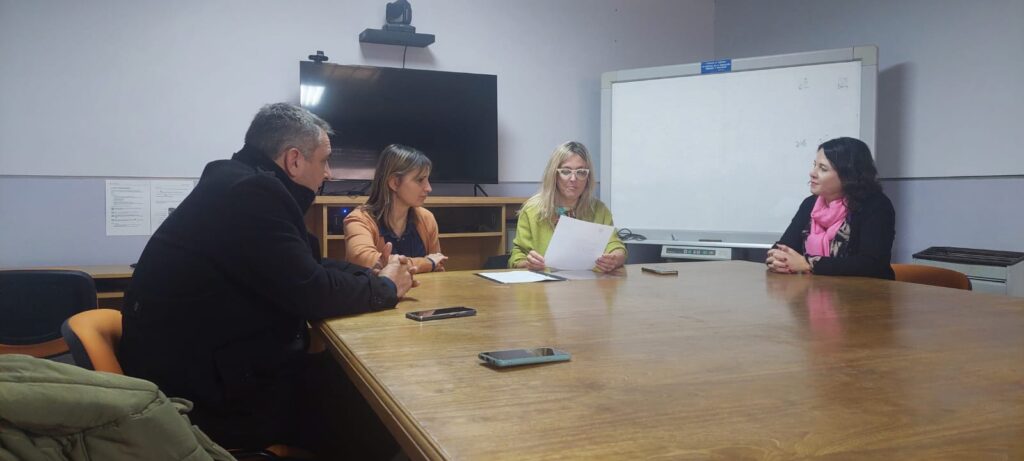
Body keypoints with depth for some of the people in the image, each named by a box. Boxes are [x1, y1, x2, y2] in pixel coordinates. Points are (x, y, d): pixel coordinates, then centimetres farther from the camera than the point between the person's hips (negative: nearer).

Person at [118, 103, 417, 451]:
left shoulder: (245, 183, 8)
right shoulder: (250, 192, -22)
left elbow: (304, 268, 17)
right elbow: (310, 293, -22)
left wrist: (372, 275, 5)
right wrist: (386, 288, -6)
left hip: (204, 363, 9)